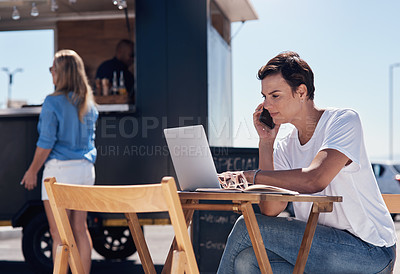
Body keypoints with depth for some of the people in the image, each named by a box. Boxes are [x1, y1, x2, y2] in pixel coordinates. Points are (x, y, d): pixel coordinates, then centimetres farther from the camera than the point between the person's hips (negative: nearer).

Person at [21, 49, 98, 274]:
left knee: (59, 233, -1)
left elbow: (46, 143, -13)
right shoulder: (88, 103, 8)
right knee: (80, 229, 12)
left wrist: (32, 171, -3)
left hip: (60, 170, -7)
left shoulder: (53, 102, -12)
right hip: (86, 169, 7)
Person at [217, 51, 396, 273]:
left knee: (247, 227, -16)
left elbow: (314, 180, -25)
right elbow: (270, 210, -3)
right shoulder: (285, 147, 11)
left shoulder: (344, 120, -8)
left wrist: (251, 176, -19)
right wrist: (265, 141, 0)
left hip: (368, 251, -6)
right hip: (320, 248, 6)